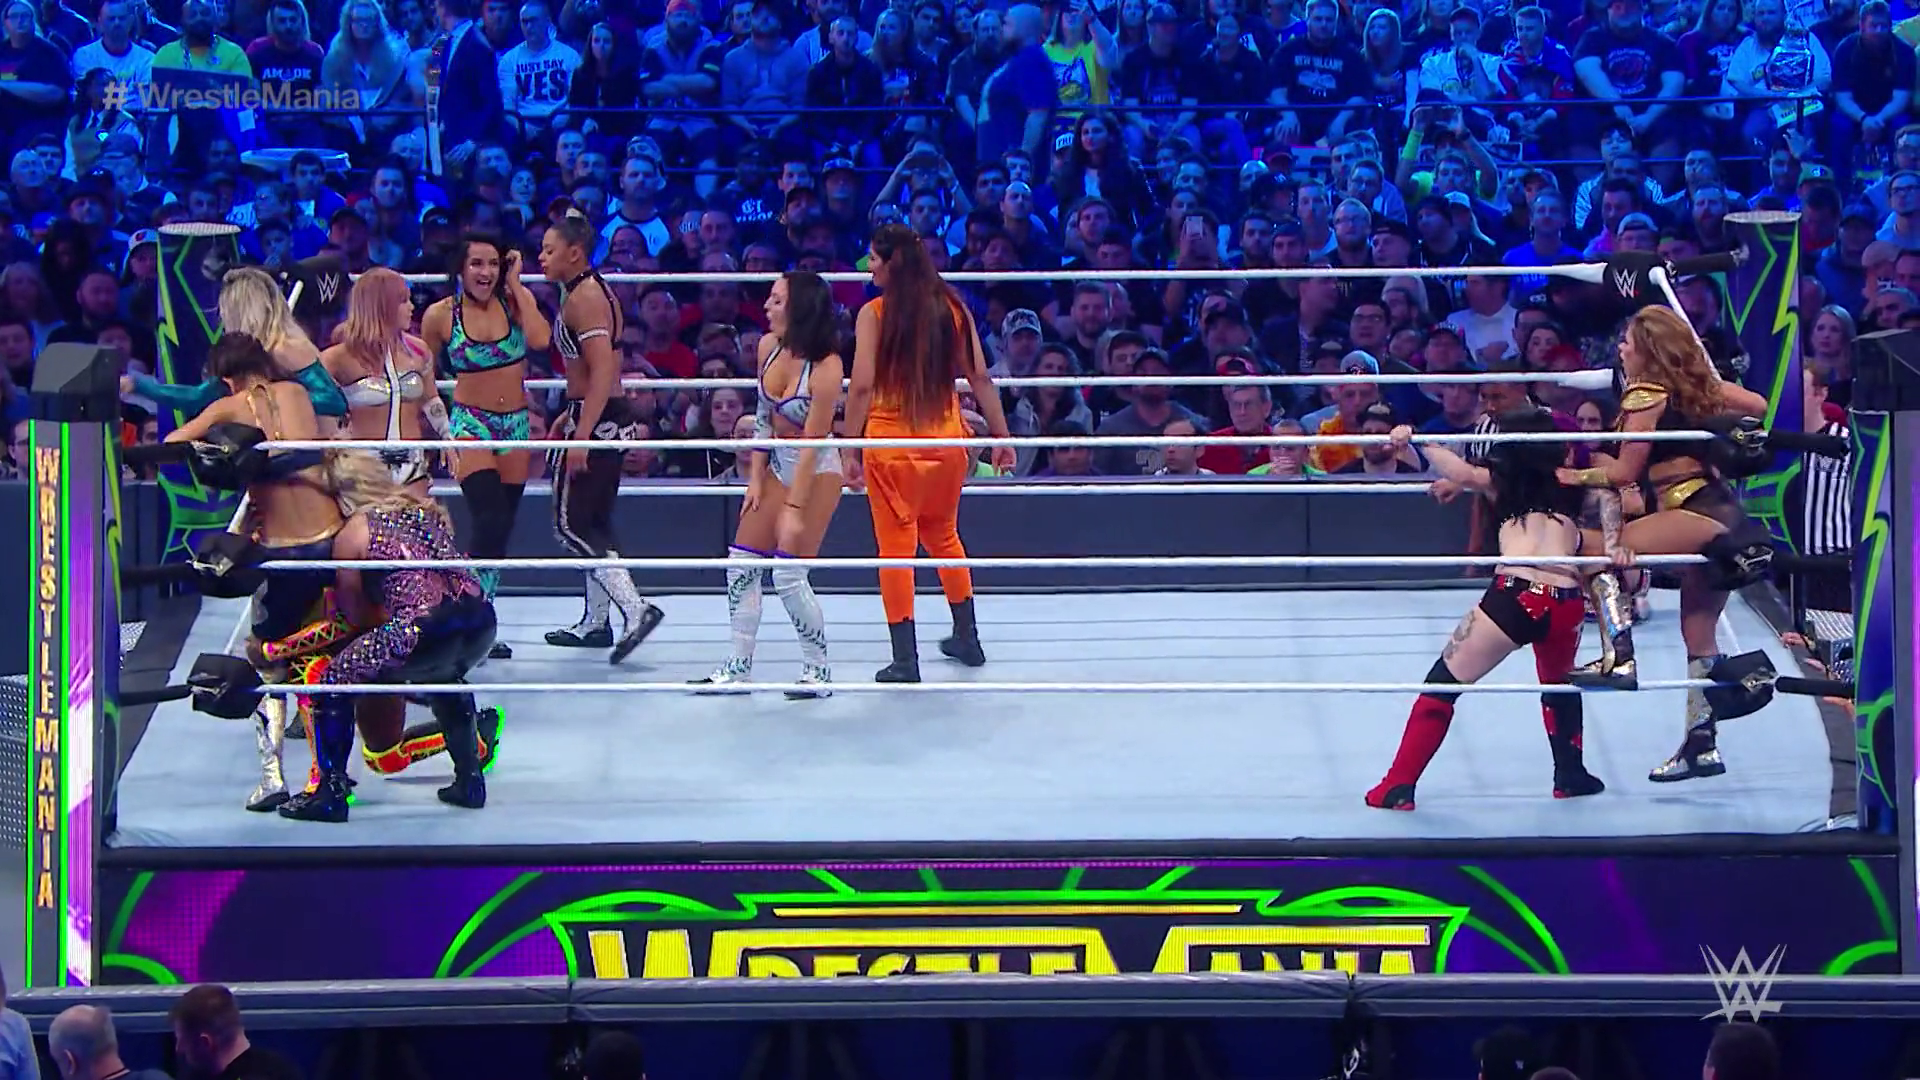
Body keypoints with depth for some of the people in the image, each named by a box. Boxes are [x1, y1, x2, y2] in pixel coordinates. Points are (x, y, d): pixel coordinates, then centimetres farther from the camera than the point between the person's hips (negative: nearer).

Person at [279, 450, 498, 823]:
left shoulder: (351, 534, 8)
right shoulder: (428, 509, 23)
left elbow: (356, 615, 15)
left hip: (423, 633, -6)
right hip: (481, 624, 6)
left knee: (334, 683, 12)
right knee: (444, 678, 40)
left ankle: (331, 793, 10)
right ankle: (469, 781, 39)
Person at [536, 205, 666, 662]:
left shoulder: (582, 298, -16)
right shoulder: (596, 290, 15)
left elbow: (602, 372, -24)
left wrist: (581, 436, -26)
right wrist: (569, 417, 26)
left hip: (597, 420, -10)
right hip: (611, 418, 10)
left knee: (570, 525, -8)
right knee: (594, 523, 16)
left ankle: (636, 608, -17)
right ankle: (595, 622, 23)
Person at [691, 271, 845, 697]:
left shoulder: (826, 367, -24)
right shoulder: (768, 347, -4)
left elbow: (812, 443, -22)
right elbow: (763, 418, 6)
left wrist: (795, 510, -20)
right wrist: (755, 479, 3)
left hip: (816, 471, -8)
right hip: (777, 465, 8)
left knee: (788, 575, -10)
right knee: (740, 565, 6)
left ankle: (818, 669, 5)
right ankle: (738, 667, 16)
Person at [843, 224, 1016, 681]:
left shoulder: (874, 313, -9)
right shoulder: (952, 308, 3)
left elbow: (862, 386, -15)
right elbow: (979, 377, 3)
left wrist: (850, 448, -11)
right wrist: (1000, 435, 9)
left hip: (891, 442, -4)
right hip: (946, 438, 4)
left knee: (896, 548, 3)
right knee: (944, 535, 24)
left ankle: (905, 660, 2)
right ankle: (967, 638, 30)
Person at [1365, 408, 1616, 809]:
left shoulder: (1503, 481, 18)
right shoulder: (1572, 485, 22)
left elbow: (1463, 474, 1)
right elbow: (1608, 494, 6)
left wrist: (1413, 441, 3)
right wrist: (1612, 547, -2)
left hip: (1514, 598, -3)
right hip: (1566, 604, 3)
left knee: (1443, 683, 9)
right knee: (1558, 682, 36)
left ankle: (1398, 787, 2)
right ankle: (1570, 775, 33)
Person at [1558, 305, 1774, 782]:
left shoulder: (1645, 394, -8)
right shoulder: (1699, 383, 15)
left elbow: (1624, 473, -7)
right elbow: (1760, 407, 22)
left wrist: (1575, 477, 5)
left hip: (1695, 516, -9)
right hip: (1721, 518, 9)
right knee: (1699, 638, 13)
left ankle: (1618, 657, -19)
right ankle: (1701, 745, 17)